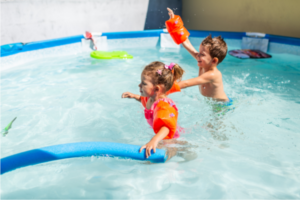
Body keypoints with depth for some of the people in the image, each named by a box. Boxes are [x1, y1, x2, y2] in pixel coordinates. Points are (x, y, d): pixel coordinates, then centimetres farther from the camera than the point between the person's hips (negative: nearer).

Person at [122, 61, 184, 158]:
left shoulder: (164, 107, -37)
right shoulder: (152, 98, -4)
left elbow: (167, 127, -57)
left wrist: (154, 140, -73)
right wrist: (134, 96, 16)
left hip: (169, 140, -9)